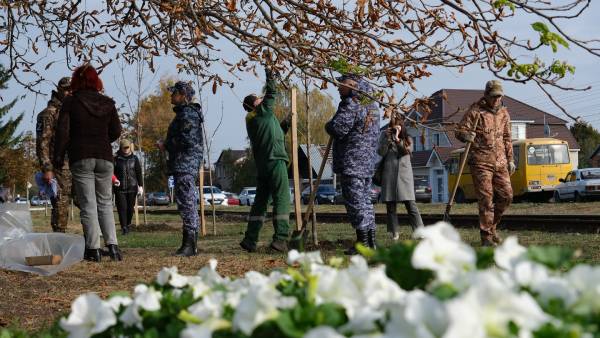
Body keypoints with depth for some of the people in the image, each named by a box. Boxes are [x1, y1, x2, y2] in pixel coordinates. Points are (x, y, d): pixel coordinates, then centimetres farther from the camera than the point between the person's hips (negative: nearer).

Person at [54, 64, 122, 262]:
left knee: (88, 206, 1)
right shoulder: (107, 103, 4)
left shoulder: (70, 102, -4)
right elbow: (116, 132, 7)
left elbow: (62, 131, -7)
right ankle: (112, 245, -2)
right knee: (105, 203, 11)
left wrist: (58, 156, 1)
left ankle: (93, 249, -1)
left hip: (80, 158, -2)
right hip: (104, 157, 3)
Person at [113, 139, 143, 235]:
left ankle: (128, 224, 25)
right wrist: (114, 180, -8)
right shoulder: (116, 159, 4)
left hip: (132, 187, 1)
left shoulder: (134, 159, 7)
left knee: (130, 208, 5)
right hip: (120, 188, -1)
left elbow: (139, 173, 7)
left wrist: (140, 186, 2)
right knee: (122, 208, -9)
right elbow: (112, 173, 9)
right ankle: (124, 227, -9)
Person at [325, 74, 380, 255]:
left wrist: (328, 125, 0)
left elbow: (337, 129, -21)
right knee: (365, 200, 13)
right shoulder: (371, 105, 13)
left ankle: (362, 243, -6)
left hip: (352, 163, -9)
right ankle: (371, 241, 16)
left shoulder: (351, 105, -15)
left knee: (355, 202, -6)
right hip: (368, 163, 9)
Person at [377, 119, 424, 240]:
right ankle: (394, 233, 7)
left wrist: (397, 139, -18)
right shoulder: (385, 136, 11)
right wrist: (387, 139, -12)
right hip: (389, 174, 0)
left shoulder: (406, 138, 14)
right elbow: (381, 152, -1)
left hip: (404, 174, 0)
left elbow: (407, 150, -5)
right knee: (390, 205, 1)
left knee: (411, 204, -7)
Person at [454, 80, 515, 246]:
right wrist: (466, 135, -27)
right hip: (481, 162, -6)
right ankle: (486, 236, 0)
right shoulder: (475, 111, -4)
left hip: (500, 163, 6)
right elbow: (459, 131, -4)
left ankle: (491, 226, 24)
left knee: (506, 195, 4)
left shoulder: (504, 113, 14)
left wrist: (510, 159, 18)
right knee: (486, 199, -7)